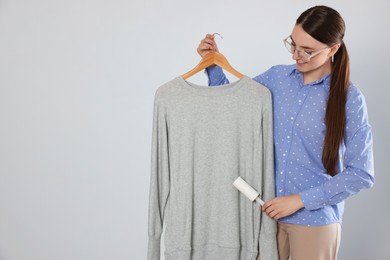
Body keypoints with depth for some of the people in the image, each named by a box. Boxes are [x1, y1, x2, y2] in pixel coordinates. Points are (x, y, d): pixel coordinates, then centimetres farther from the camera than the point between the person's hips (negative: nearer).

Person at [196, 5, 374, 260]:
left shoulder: (349, 99, -13)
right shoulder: (276, 77, -1)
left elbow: (361, 174, -11)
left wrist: (300, 200, -15)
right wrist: (213, 64, -3)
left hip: (315, 217, -3)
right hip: (268, 209, 4)